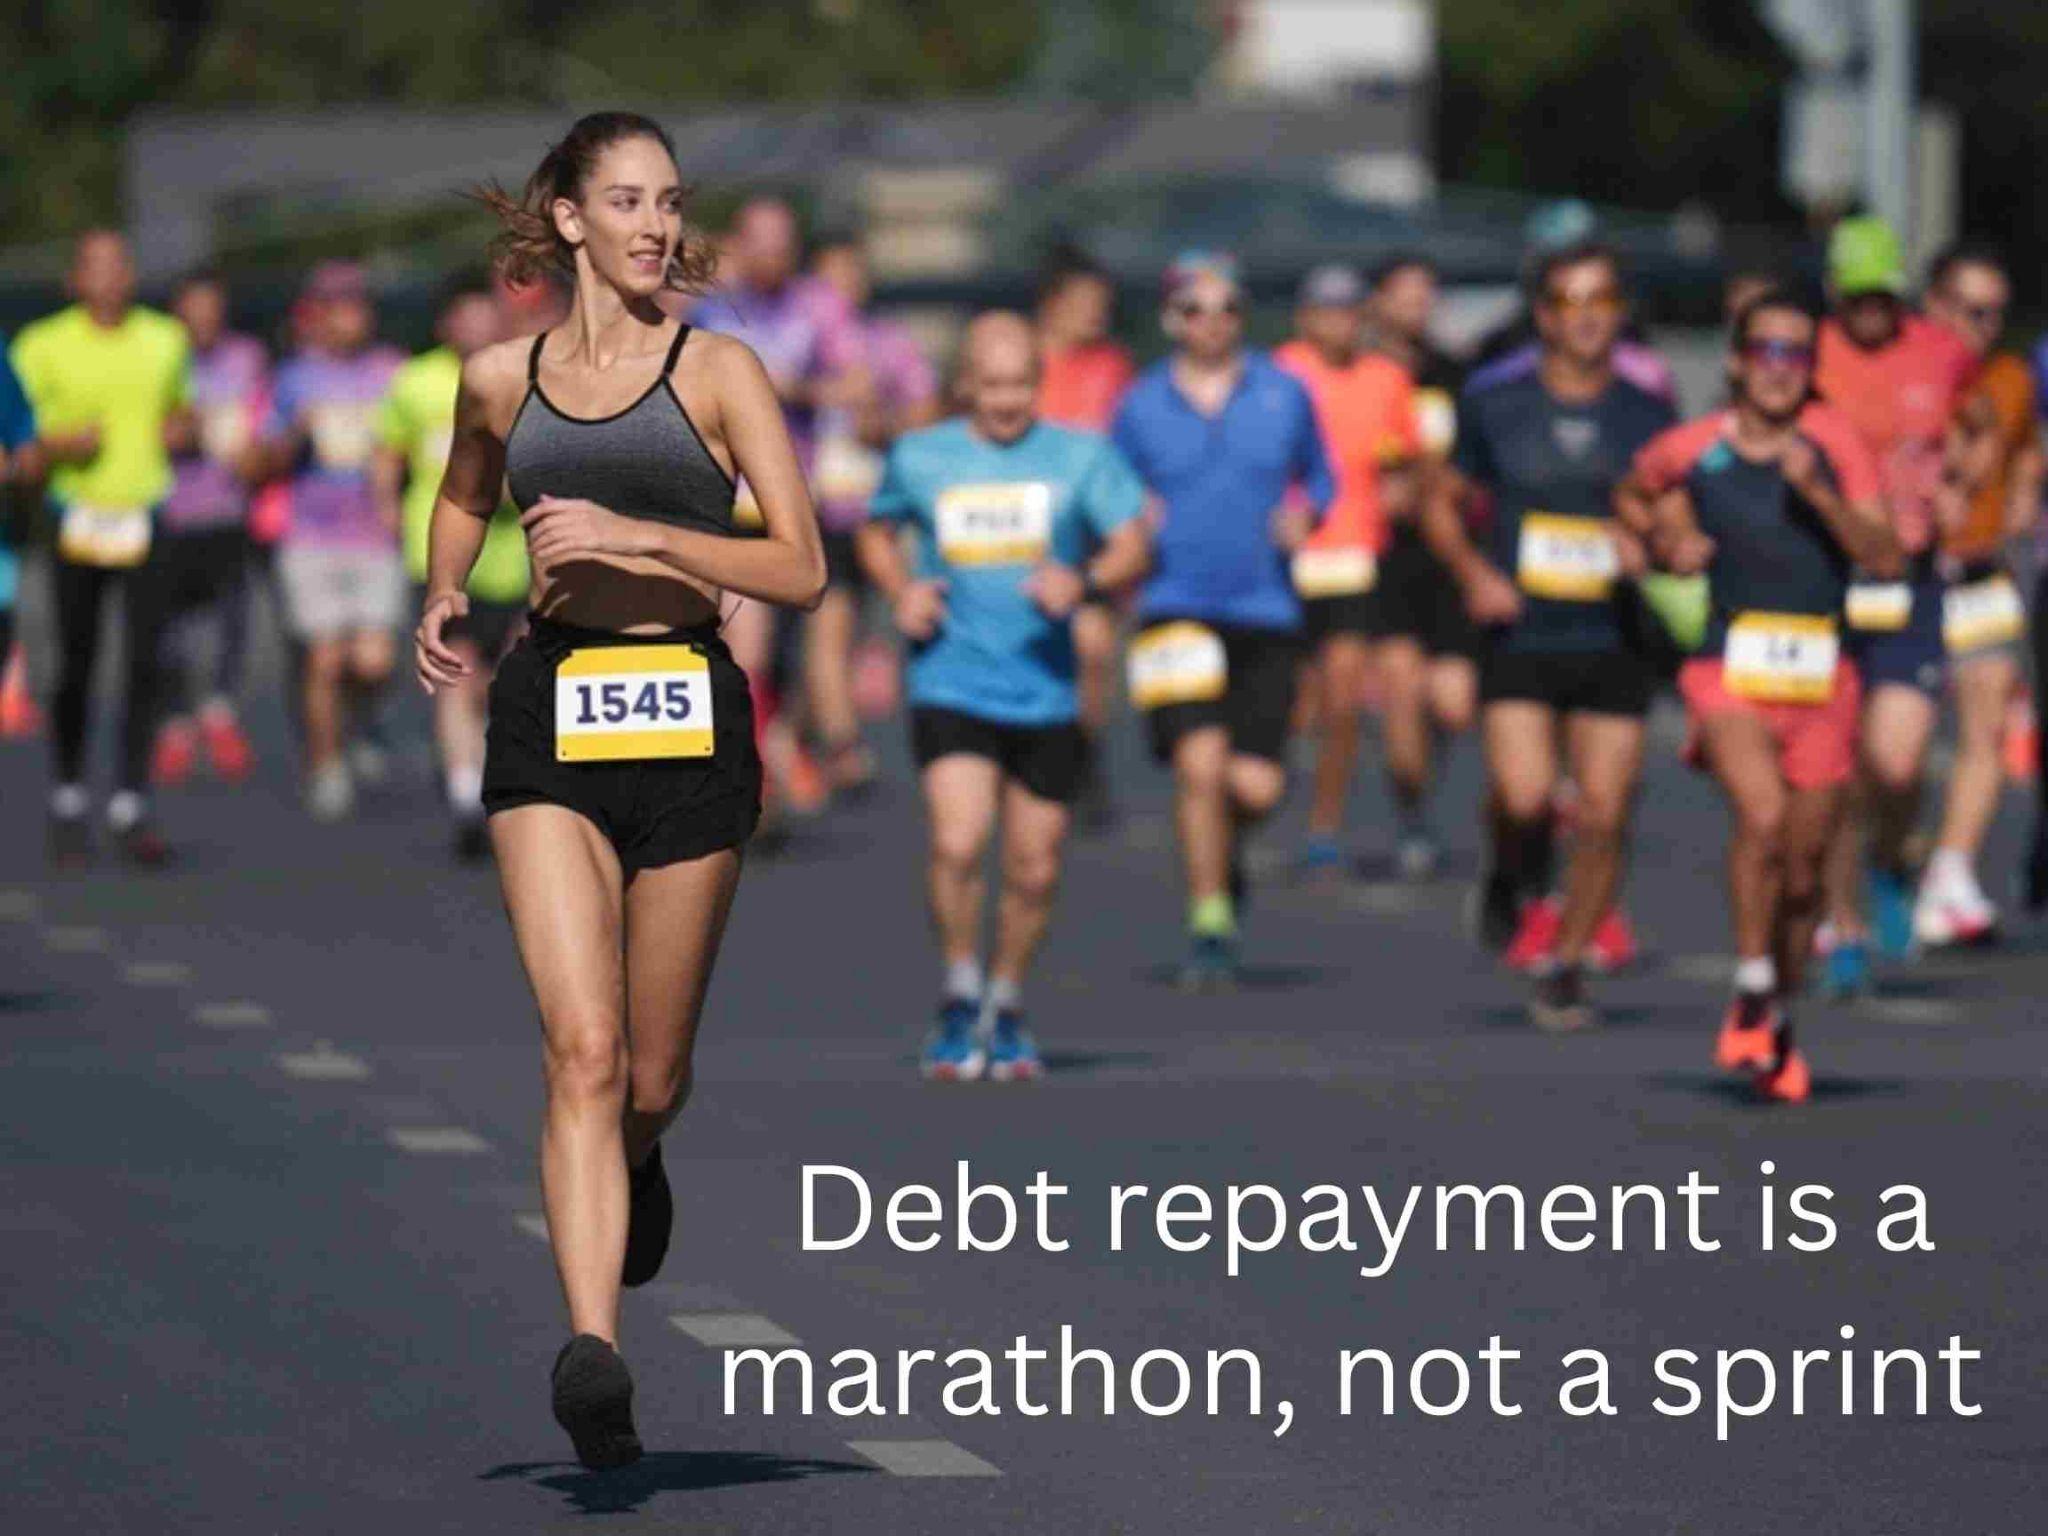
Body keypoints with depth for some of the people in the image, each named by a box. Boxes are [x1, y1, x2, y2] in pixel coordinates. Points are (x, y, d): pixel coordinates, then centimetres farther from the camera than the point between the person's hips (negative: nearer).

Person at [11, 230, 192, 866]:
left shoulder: (164, 340, 10)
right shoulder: (43, 347, 0)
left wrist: (181, 429, 4)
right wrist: (60, 447, -17)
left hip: (145, 518, 2)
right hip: (79, 519, -2)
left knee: (145, 664, -8)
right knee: (76, 668, 3)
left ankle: (130, 807, -4)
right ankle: (69, 799, 20)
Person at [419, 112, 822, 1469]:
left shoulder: (719, 371, 1)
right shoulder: (500, 379, 9)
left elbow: (801, 571, -6)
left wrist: (633, 537, -15)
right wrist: (443, 600, 12)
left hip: (689, 717, -1)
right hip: (551, 719, 1)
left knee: (654, 1072, 9)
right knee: (582, 1048, -16)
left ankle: (638, 1162, 48)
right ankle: (595, 1355, -26)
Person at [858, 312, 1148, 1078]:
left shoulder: (1080, 456, 3)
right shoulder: (919, 457, 5)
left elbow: (1132, 547, -1)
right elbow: (878, 533, 22)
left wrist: (1085, 580, -21)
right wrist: (900, 591, 2)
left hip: (1047, 691, 1)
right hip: (951, 688, -1)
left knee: (1033, 870, 6)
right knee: (957, 844, -20)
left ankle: (1006, 1008, 29)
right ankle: (960, 1000, 0)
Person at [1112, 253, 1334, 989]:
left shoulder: (1283, 393, 6)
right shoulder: (1141, 405, 4)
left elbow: (1319, 476, 19)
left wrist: (1305, 514, -2)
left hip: (1265, 615, 1)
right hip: (1177, 609, -1)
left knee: (1256, 785, -6)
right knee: (1200, 761, -16)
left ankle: (1225, 849, 31)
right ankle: (1210, 923, -2)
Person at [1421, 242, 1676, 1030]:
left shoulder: (1648, 418, 5)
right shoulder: (1494, 406, 3)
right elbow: (1443, 504, 13)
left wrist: (1647, 545, -12)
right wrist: (1473, 571, -5)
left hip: (1613, 642, 1)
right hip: (1521, 636, -1)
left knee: (1604, 816, -1)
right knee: (1523, 799, -20)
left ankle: (1565, 965, 19)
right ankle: (1511, 873, 15)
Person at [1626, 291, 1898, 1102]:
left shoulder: (1834, 442, -2)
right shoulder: (1691, 451, -1)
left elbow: (1884, 556, -8)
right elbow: (1634, 496, 21)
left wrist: (1818, 490, -20)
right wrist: (1669, 542, 2)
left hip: (1820, 677, 2)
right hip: (1730, 670, -2)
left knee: (1802, 869, 10)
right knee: (1762, 814, -28)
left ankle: (1780, 1021, 32)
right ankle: (1752, 989, -13)